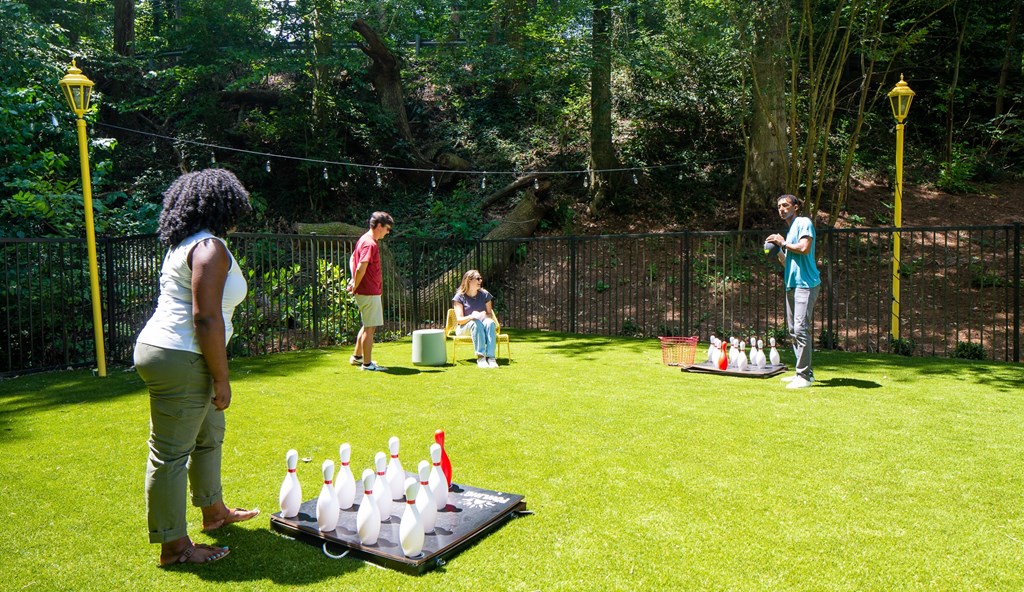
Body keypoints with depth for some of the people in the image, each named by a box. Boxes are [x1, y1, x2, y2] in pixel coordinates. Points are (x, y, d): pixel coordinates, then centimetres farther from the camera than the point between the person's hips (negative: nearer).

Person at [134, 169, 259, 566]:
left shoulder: (184, 244, 15)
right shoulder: (210, 247, -16)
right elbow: (206, 318, -23)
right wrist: (222, 379, -17)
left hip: (163, 350, 11)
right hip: (180, 359, -11)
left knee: (210, 434, 23)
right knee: (171, 453, 0)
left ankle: (214, 511, 40)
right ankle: (174, 546, 13)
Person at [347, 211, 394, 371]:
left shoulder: (363, 239, 13)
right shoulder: (370, 244, -19)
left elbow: (352, 259, 20)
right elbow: (361, 269, -25)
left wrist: (354, 280, 12)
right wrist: (355, 287, -12)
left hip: (364, 291, 10)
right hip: (370, 292, -10)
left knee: (367, 326, 21)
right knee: (370, 328, -2)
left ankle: (357, 357, 31)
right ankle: (367, 363, 5)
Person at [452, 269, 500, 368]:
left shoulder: (485, 295, 6)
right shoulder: (459, 297, -4)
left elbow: (490, 314, 3)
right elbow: (459, 319, -12)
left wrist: (485, 315, -22)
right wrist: (471, 316, -32)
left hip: (482, 327, 3)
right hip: (464, 328, -3)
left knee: (490, 322, -33)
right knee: (476, 323, -37)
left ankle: (490, 357, -41)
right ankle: (480, 357, -42)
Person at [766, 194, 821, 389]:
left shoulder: (804, 222, -3)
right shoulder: (790, 230, 24)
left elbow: (805, 248, -20)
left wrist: (783, 243, -7)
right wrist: (777, 251, 9)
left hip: (805, 284, -10)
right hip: (792, 285, 10)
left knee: (801, 329, -14)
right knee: (793, 331, 10)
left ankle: (804, 376, -12)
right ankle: (803, 372, 17)